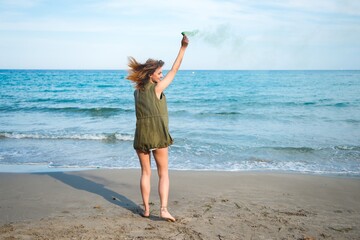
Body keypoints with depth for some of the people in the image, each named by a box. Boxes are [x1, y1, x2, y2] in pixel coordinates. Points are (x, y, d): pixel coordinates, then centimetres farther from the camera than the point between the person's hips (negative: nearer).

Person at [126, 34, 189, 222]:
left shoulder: (137, 92, 10)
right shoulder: (157, 88, -4)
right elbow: (174, 70, 1)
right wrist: (183, 48, 3)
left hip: (141, 136, 4)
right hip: (158, 136, -4)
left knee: (145, 173, 13)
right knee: (163, 174, 5)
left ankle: (146, 209, 14)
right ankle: (163, 209, -5)